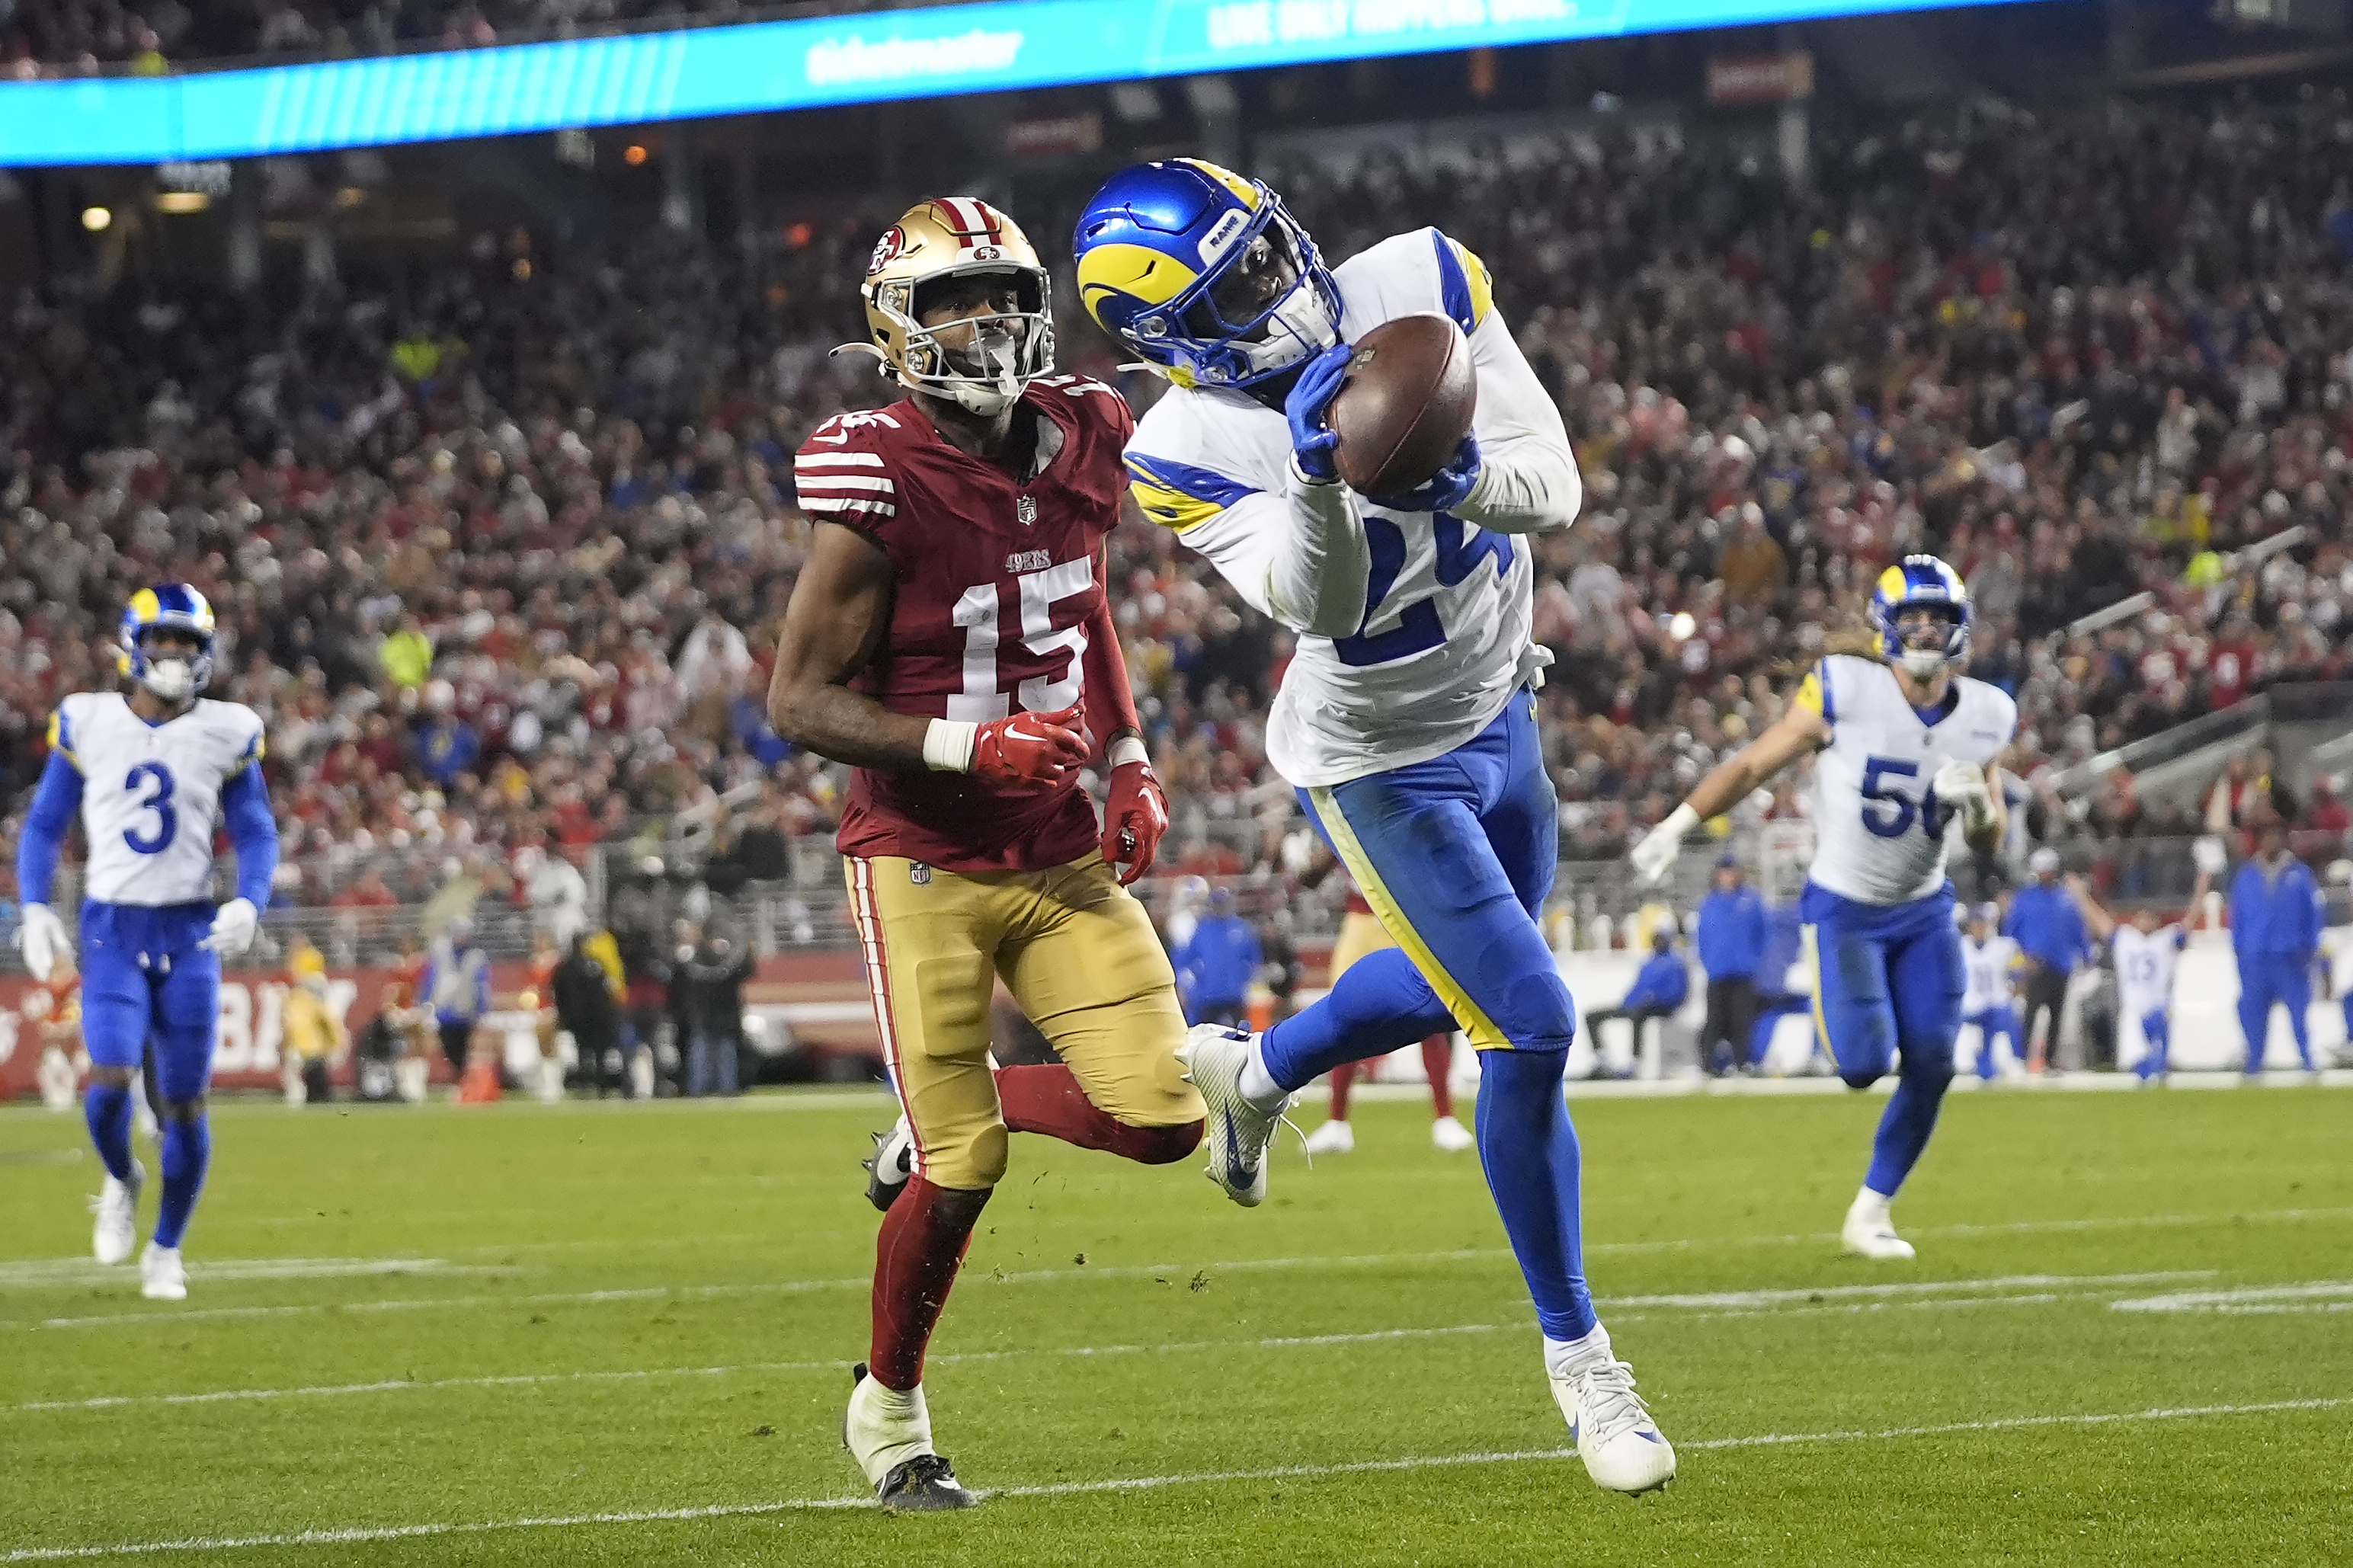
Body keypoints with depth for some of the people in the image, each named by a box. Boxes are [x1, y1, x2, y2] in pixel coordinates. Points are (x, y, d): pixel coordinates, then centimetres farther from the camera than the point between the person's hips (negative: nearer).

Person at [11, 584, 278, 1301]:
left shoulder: (226, 734, 2)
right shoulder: (87, 725, 1)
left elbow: (256, 835, 7)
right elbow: (45, 825, 9)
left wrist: (249, 903, -12)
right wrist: (35, 908, -4)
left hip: (190, 932, 1)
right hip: (112, 927, -1)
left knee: (185, 1104, 1)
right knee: (110, 1082, -18)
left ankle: (166, 1249, 19)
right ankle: (121, 1182, 14)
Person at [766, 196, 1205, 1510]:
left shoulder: (1078, 447, 2)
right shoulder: (881, 487, -17)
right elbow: (799, 702, -14)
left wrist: (1129, 760, 10)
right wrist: (968, 747, -23)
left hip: (1063, 859, 5)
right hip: (925, 867, -5)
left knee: (1162, 1118, -7)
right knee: (962, 1174, -6)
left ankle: (954, 1111, 22)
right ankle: (890, 1405, 19)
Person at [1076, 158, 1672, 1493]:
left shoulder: (1423, 286, -17)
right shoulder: (1190, 450, -24)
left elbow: (1556, 491, -18)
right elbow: (1323, 603, -34)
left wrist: (1462, 477, -39)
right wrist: (1317, 472, -50)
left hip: (1497, 706, 6)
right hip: (1380, 765, -6)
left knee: (1468, 982, 25)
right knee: (1532, 1032, -10)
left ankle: (1251, 1072, 54)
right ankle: (1578, 1355, 8)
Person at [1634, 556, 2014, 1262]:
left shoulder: (1981, 715, -4)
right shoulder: (1846, 692, -17)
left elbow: (1988, 839, 6)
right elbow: (1755, 764, -8)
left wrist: (1977, 803, -17)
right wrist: (1676, 827, -11)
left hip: (1924, 911, 4)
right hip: (1843, 907, -4)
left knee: (1930, 1068, -4)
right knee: (1864, 1064, -18)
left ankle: (1870, 1214, 14)